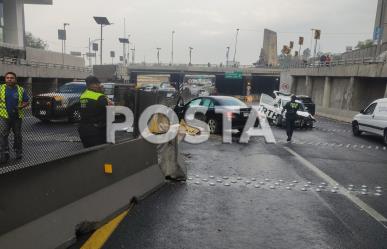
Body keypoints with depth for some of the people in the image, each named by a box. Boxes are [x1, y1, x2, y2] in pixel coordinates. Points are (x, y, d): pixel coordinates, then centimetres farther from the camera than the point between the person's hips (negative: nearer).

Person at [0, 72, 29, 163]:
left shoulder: (20, 89, 3)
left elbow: (26, 102, 4)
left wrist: (19, 107, -12)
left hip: (17, 116, 1)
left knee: (17, 135, 11)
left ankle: (18, 152, 25)